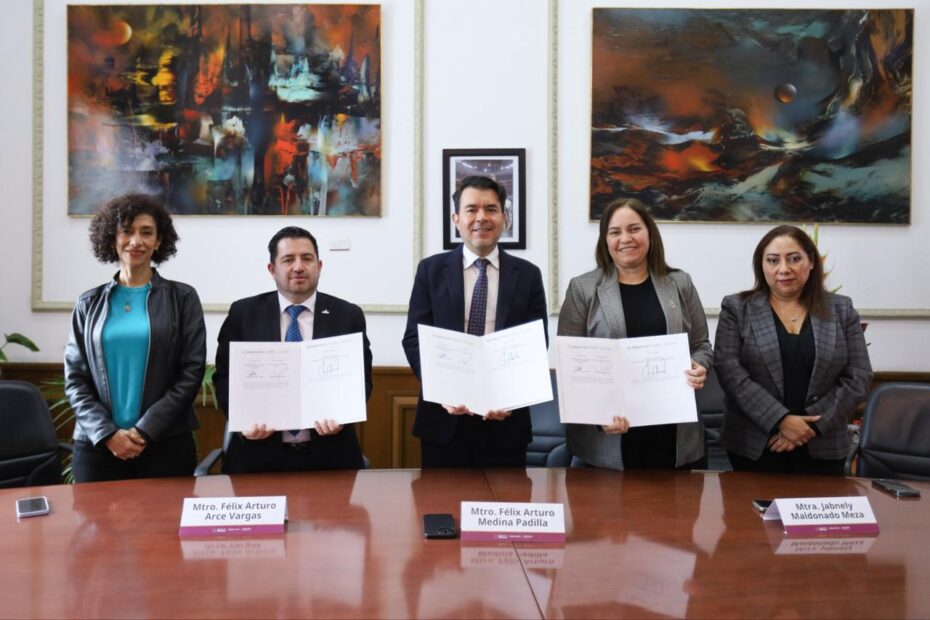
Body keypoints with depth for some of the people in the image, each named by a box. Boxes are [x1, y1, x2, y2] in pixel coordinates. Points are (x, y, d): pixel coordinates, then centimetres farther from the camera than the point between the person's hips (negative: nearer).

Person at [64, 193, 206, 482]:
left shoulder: (182, 298, 1)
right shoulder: (89, 303, 8)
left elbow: (192, 372, -4)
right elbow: (75, 377, 6)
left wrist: (145, 431, -10)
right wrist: (107, 432, -8)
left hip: (166, 444, -1)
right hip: (96, 445, 2)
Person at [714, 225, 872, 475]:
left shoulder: (841, 310, 5)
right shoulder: (737, 309, -1)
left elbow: (857, 378, 1)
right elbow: (730, 372, -10)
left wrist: (814, 424, -11)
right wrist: (780, 420, -18)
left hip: (822, 448, 2)